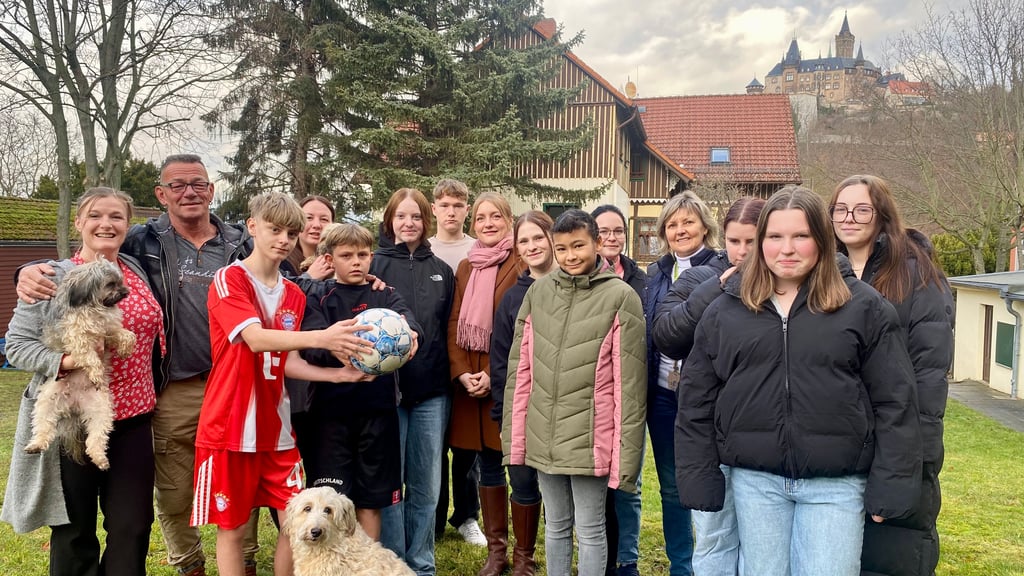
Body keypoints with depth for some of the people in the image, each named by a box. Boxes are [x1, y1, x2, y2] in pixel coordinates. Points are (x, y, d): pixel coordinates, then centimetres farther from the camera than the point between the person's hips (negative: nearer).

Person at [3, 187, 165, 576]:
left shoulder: (137, 271, 8)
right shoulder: (54, 278, -6)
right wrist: (62, 362, -23)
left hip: (134, 418, 4)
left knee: (132, 527, 7)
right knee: (74, 529, 10)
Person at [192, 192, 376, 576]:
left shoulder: (294, 295, 10)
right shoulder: (229, 279, -9)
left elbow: (287, 362, 7)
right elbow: (256, 339, -25)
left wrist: (340, 374, -8)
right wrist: (320, 338, -37)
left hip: (275, 428, 6)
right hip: (229, 426, -5)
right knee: (232, 526, 5)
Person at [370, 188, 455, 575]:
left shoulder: (441, 271, 11)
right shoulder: (375, 264, 0)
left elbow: (450, 329, 14)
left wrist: (454, 374, 8)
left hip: (431, 391, 3)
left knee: (426, 486, 10)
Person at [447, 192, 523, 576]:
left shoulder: (521, 265, -4)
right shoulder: (465, 268, 14)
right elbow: (454, 324, 10)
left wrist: (495, 374, -15)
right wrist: (462, 372, -3)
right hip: (470, 381, 5)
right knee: (488, 467, 12)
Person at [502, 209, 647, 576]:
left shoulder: (621, 296, -8)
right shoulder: (538, 292, 5)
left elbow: (629, 383, -9)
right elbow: (520, 370, 7)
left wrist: (627, 450, -10)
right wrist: (514, 435, 5)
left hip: (591, 438, -4)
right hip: (544, 436, 4)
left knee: (589, 531, 8)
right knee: (555, 526, 18)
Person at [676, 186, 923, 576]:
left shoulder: (863, 307, -1)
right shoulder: (725, 310, 4)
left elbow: (894, 402, -1)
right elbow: (696, 402, 6)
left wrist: (890, 487, -6)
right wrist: (699, 481, 3)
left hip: (836, 484, -2)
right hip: (754, 479, 2)